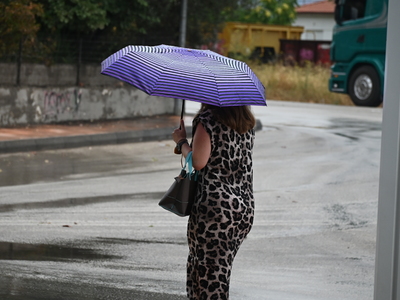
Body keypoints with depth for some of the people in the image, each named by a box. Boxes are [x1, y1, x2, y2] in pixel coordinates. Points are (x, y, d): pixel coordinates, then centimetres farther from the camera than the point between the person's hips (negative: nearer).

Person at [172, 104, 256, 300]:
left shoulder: (207, 119, -10)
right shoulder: (247, 121, 11)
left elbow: (198, 161, -15)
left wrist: (181, 141, 1)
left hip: (214, 206, -7)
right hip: (246, 208, 7)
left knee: (211, 273, -2)